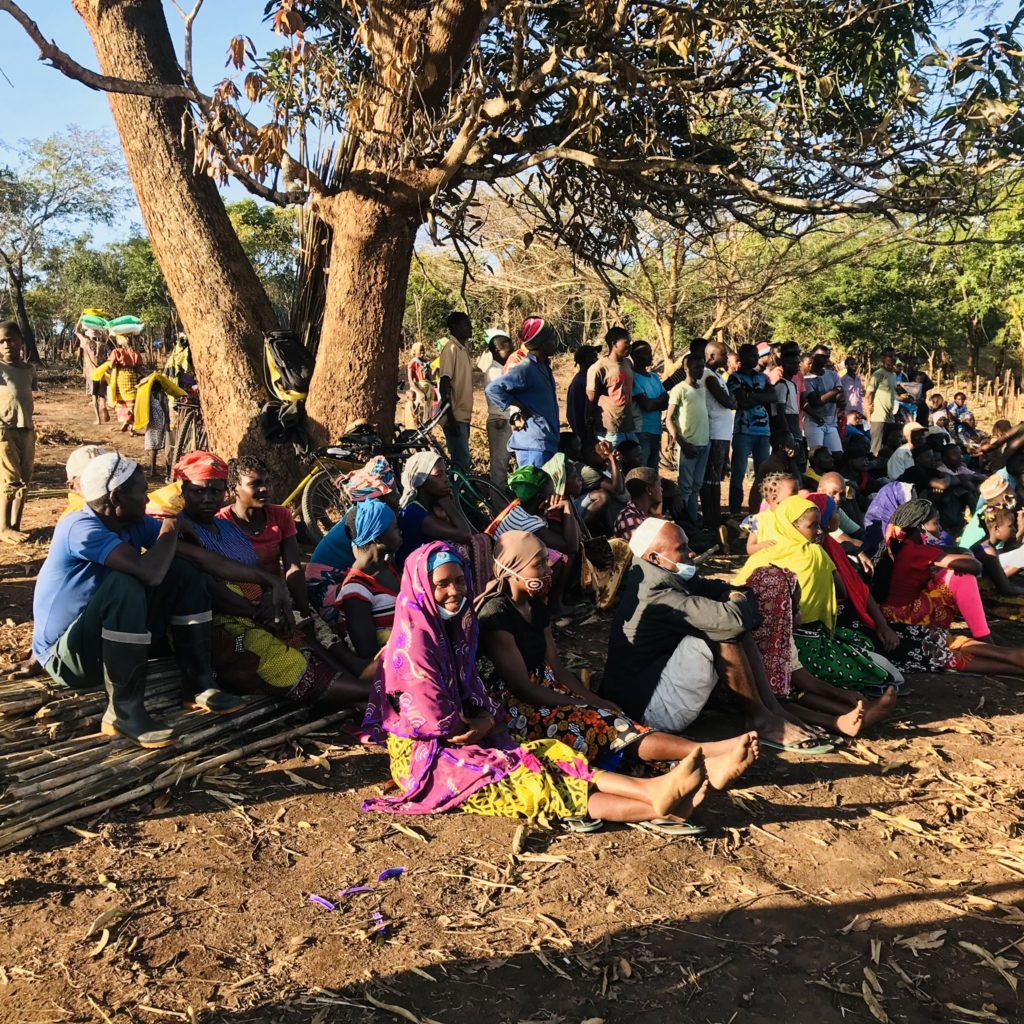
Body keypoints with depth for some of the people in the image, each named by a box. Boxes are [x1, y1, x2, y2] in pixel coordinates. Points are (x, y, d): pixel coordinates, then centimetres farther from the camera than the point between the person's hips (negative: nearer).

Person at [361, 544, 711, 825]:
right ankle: (655, 805, -39)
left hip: (463, 739, 8)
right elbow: (433, 718, -19)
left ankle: (653, 790, -33)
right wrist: (474, 725, -2)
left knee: (551, 755, -15)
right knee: (524, 782, -24)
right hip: (422, 755, -8)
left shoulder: (455, 627, 8)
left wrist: (488, 718, -6)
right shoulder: (415, 636, -18)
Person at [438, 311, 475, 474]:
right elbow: (445, 384, -18)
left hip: (463, 416, 9)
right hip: (455, 416, -9)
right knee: (461, 464, -12)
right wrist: (451, 418, -22)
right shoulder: (451, 348, -12)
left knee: (463, 463, 11)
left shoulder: (463, 349, 16)